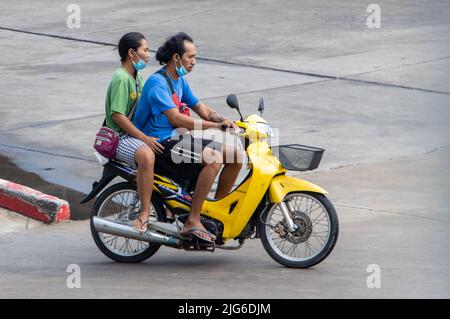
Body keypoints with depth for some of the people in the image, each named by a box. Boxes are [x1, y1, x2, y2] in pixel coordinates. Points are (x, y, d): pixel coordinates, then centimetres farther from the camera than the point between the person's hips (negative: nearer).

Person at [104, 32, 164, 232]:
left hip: (136, 132, 10)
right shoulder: (121, 79, -15)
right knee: (147, 155, -37)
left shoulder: (136, 77, 16)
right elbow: (117, 115, -22)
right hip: (120, 136, -10)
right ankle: (144, 212, -37)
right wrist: (144, 138, -25)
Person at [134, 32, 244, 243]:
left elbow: (202, 110, 18)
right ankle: (192, 222, -31)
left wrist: (223, 120, -4)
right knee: (213, 159, -31)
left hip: (179, 138, 10)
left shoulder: (179, 81, 16)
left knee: (235, 156, 2)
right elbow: (176, 118, -25)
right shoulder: (157, 83, -15)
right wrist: (215, 125, -27)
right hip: (161, 144, -10)